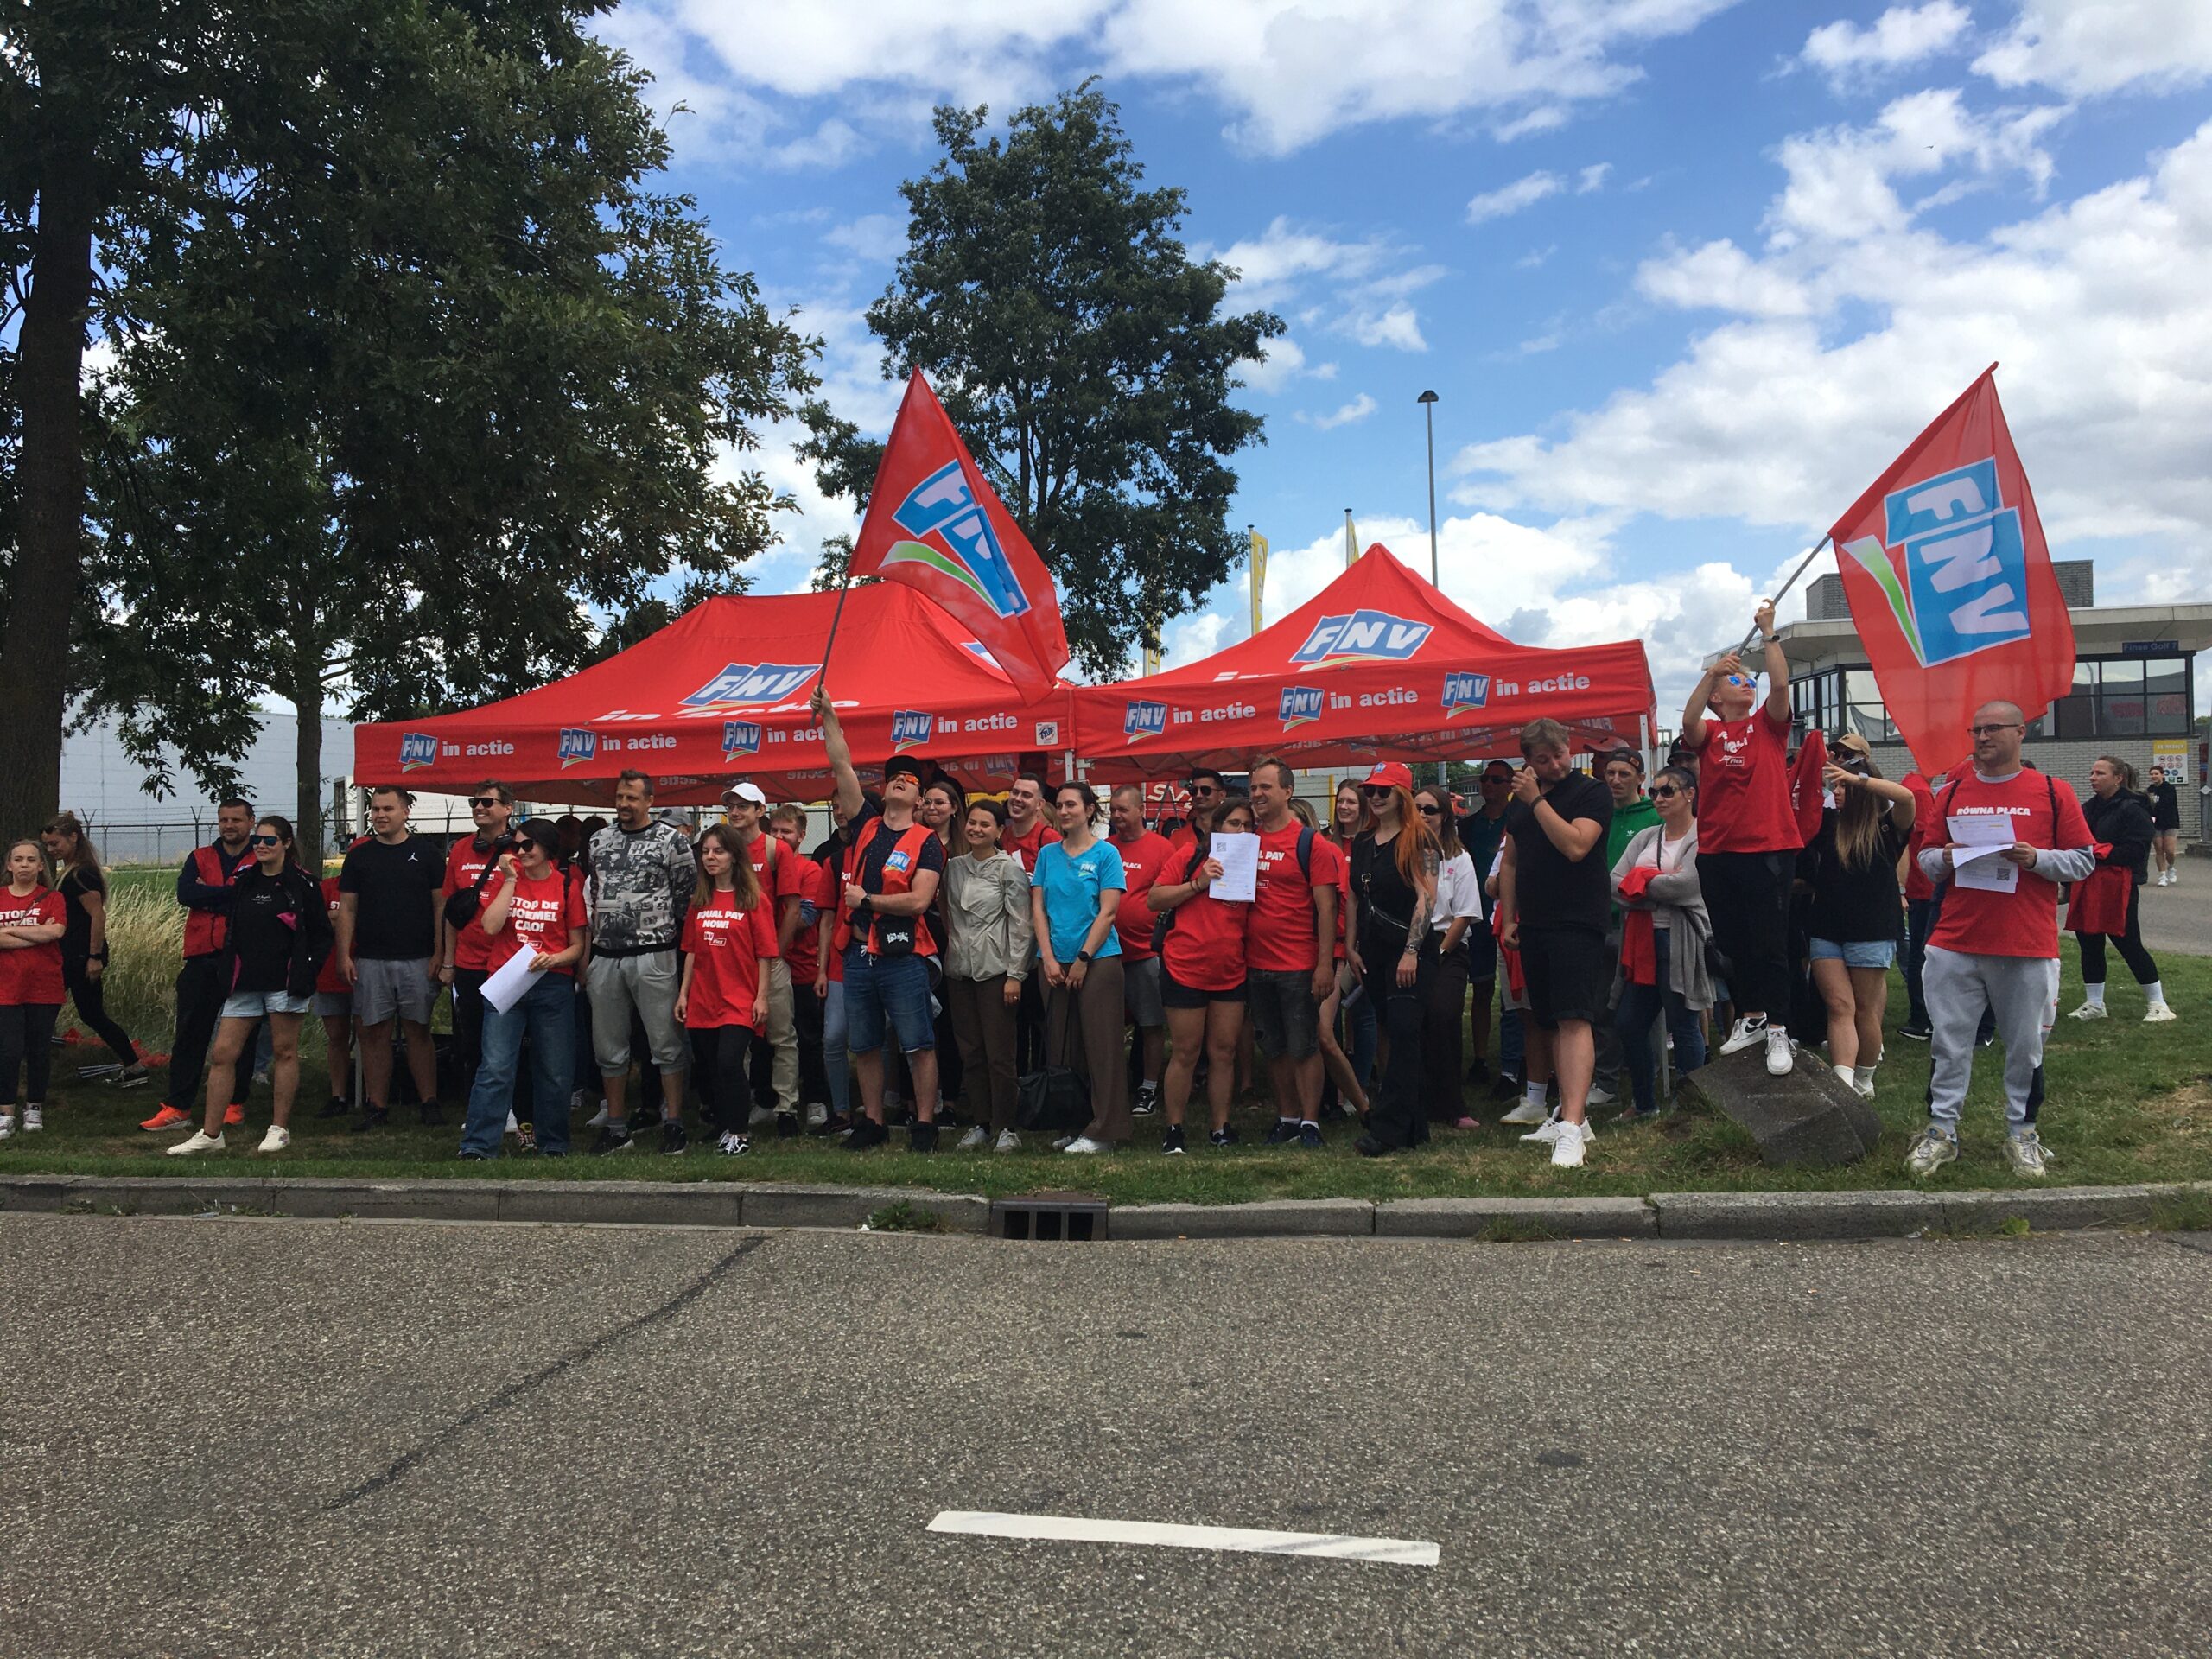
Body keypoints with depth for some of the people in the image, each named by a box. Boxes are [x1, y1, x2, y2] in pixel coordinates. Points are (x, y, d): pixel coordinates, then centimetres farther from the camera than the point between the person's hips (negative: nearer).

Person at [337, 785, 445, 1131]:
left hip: (417, 960, -2)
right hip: (370, 960, 2)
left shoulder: (424, 852, 5)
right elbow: (347, 908, 9)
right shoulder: (359, 855, 9)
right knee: (374, 1033, 3)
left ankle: (429, 1103, 7)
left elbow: (439, 904, 4)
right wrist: (344, 955, 0)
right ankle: (377, 1107, 9)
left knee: (418, 1031, 2)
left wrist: (439, 952, -4)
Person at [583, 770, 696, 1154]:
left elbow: (688, 894, -1)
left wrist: (661, 931, -1)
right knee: (609, 1048, 10)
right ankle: (616, 1128, 19)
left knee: (666, 1045, -1)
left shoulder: (671, 839, -3)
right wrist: (586, 950, 14)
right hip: (604, 957, 5)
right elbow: (589, 896, 17)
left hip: (652, 956, -5)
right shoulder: (599, 841, 12)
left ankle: (673, 1124, 6)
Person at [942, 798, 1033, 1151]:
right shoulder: (954, 867, 12)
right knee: (970, 1052, 8)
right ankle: (980, 1123, 17)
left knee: (999, 1053, -4)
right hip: (960, 971, 5)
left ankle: (1005, 1128, 4)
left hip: (996, 970, -5)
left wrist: (1015, 975, -11)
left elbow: (1021, 926, -7)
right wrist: (948, 954, 8)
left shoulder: (1009, 868, -3)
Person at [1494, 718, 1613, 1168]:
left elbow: (1576, 846, -20)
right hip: (1533, 925, 7)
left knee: (1573, 1019, -15)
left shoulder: (1592, 793, -5)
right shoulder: (1521, 799, 15)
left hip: (1578, 924, -7)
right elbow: (1510, 863, 19)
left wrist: (1537, 801, -16)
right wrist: (1508, 919, 13)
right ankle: (1573, 1114, 20)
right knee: (1547, 1021, 10)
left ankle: (1571, 1128, -22)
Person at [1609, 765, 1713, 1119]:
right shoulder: (1645, 837, 15)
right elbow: (1615, 884, 3)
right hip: (1642, 941, 7)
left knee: (1683, 1025, 0)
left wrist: (1642, 883, -3)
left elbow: (1686, 884, -19)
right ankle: (1643, 1103, 23)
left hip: (1681, 941, -7)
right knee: (1628, 1024, 9)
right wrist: (1661, 886, -12)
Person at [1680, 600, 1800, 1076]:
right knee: (1732, 942, 11)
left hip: (1768, 849, -2)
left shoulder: (1768, 725, 8)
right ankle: (1751, 1018, 26)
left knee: (1770, 942, -3)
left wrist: (1769, 632, -8)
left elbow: (1780, 684, -9)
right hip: (1717, 853, 2)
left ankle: (1778, 1031, 3)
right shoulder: (1708, 732, 8)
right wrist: (1712, 672, -24)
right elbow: (1688, 721, -15)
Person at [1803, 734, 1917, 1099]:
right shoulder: (1827, 823, 9)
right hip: (1827, 929, 3)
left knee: (1865, 1009, 6)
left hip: (1872, 931, -3)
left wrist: (1857, 778, -33)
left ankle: (1864, 1080, 23)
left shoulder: (1888, 826, -4)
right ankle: (1844, 1087, -15)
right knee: (1840, 1007, -6)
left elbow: (1906, 797, -24)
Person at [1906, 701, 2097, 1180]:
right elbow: (1925, 857, 15)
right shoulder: (1950, 794, 9)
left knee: (2025, 1045, 7)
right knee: (1949, 1041, 4)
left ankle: (2022, 1132, 21)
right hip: (1955, 943, 2)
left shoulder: (2053, 793, 3)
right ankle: (1941, 1130, 12)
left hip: (2029, 947, -2)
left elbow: (2084, 860, 2)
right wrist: (1944, 859, -7)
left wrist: (2037, 859, -14)